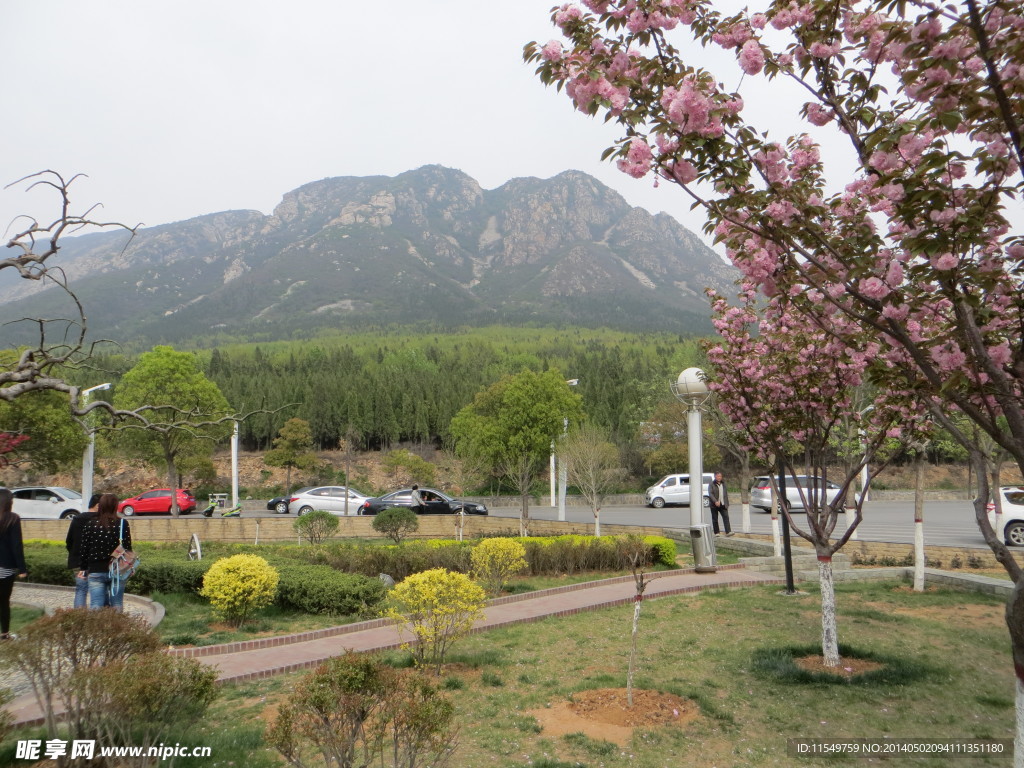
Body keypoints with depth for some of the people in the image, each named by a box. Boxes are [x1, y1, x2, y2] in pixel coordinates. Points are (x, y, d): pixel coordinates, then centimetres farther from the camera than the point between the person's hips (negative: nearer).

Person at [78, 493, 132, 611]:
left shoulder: (90, 524, 0)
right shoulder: (122, 524, -3)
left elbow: (84, 548, 3)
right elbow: (127, 548, -3)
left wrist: (84, 568, 12)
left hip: (95, 571, 1)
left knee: (96, 606, 2)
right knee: (117, 606, 7)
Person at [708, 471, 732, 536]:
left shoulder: (723, 483, 14)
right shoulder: (711, 484, -3)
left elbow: (726, 494, 19)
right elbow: (710, 494, -14)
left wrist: (727, 503, 13)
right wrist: (715, 501, -26)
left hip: (723, 504, 3)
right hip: (714, 505, -3)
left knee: (726, 517, -10)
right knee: (715, 519, 3)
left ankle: (728, 532, -16)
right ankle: (716, 533, 12)